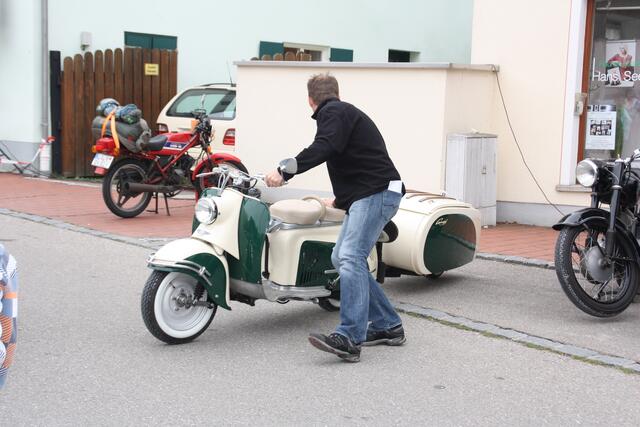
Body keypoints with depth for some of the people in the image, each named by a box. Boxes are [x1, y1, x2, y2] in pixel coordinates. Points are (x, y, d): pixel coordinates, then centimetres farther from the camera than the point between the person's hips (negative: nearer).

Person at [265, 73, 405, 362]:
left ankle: (349, 338, -30)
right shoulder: (346, 112, 29)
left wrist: (284, 172, -22)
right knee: (340, 258, 9)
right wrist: (340, 201, 53)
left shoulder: (333, 113, -2)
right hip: (367, 195, 10)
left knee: (351, 257, -21)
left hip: (377, 193, -10)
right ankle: (388, 326, 15)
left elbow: (323, 148, -23)